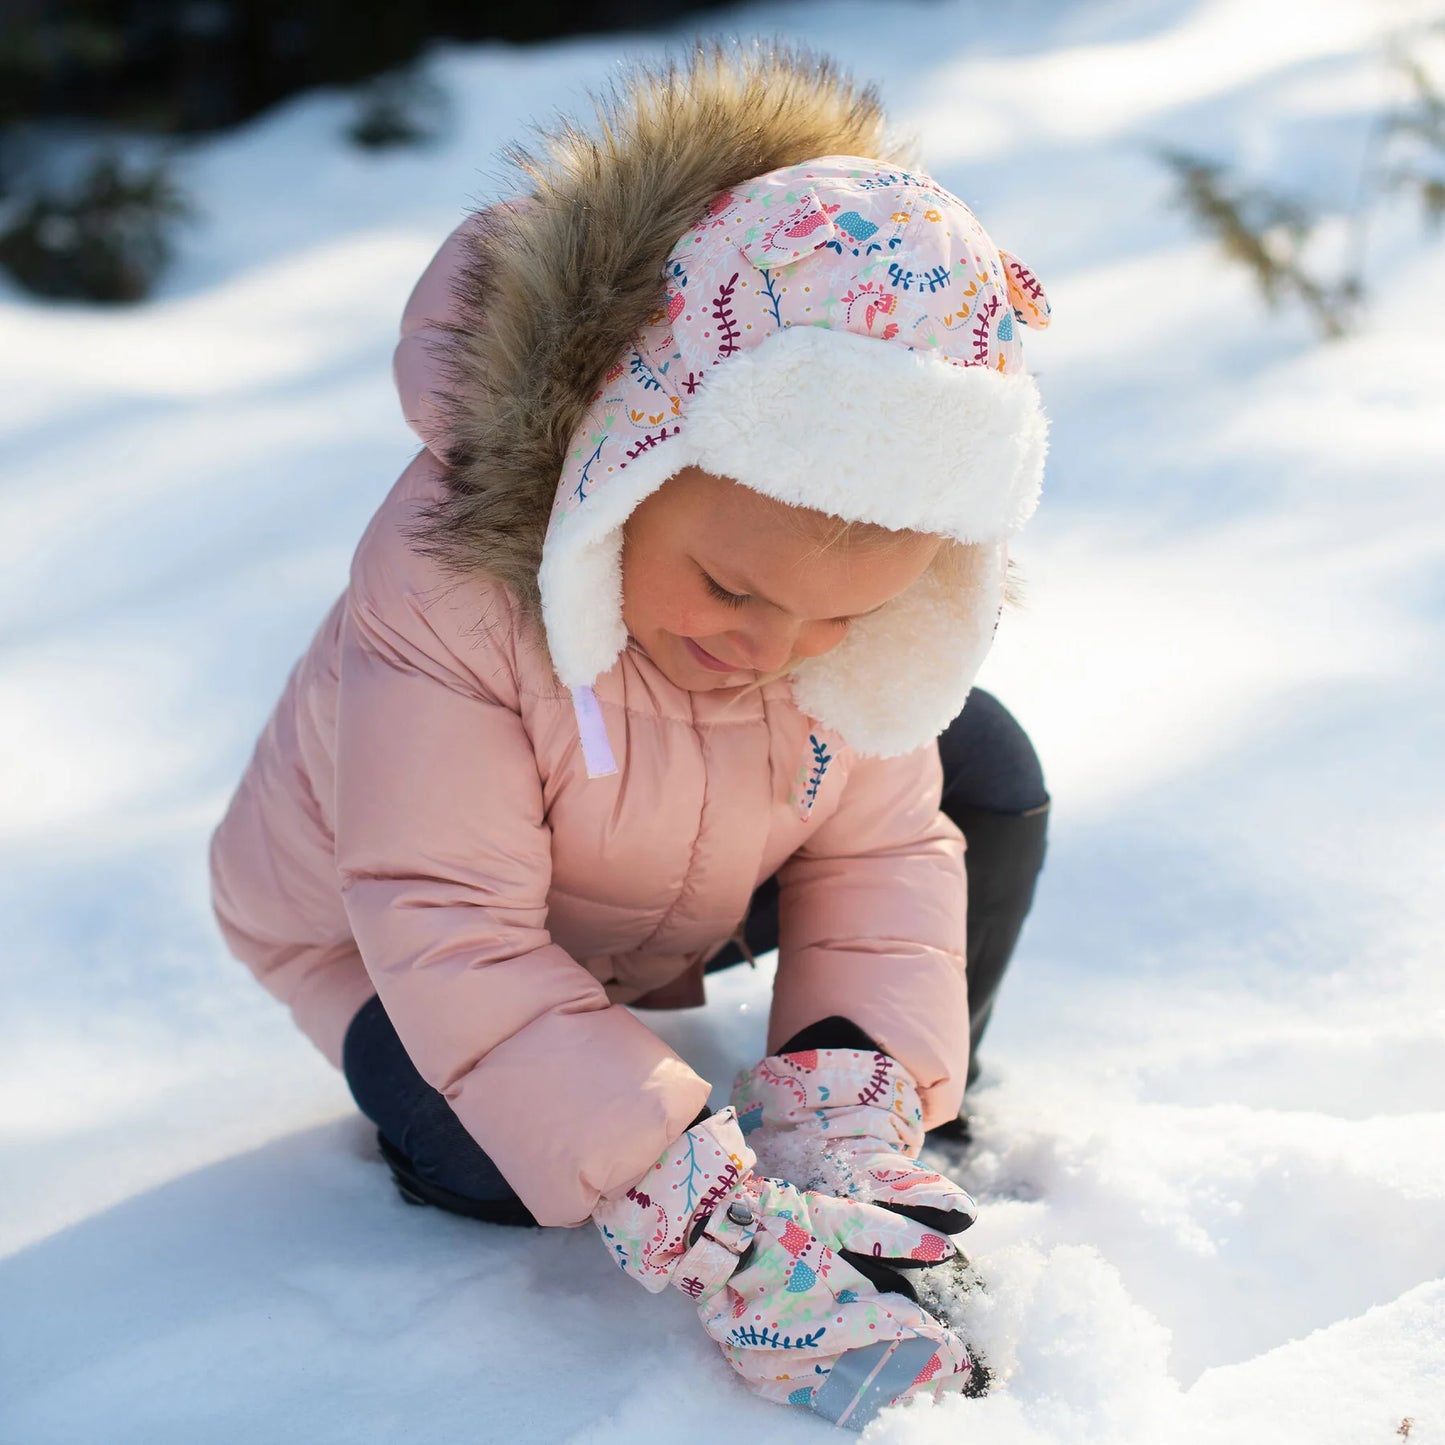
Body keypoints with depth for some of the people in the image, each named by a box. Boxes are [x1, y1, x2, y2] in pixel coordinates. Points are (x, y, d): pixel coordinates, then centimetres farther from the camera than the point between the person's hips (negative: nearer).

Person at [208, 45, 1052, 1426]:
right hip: (397, 932, -4)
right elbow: (451, 933, -42)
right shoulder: (445, 580, -41)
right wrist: (723, 1234, -49)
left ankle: (922, 1147, 7)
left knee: (984, 774, -15)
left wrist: (856, 1116, -35)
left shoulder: (841, 584, -24)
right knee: (498, 1167, -34)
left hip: (685, 896, 5)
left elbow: (877, 850, -17)